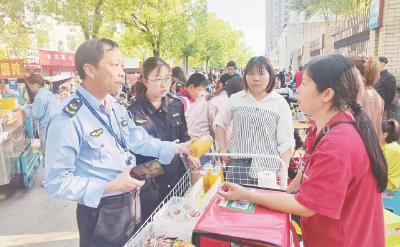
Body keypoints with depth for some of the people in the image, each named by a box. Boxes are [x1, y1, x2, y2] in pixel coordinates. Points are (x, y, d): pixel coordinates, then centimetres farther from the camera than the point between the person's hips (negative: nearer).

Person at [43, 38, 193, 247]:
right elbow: (56, 181, -22)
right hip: (100, 212, -7)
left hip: (131, 202, 7)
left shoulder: (116, 108, 2)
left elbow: (140, 141, 5)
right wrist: (110, 187, -27)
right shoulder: (68, 119, -23)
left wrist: (179, 148, -2)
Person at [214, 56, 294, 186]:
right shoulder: (235, 99, 5)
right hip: (236, 165, 2)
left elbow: (286, 142, -3)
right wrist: (223, 150, 8)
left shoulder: (280, 103, -2)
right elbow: (220, 123, 17)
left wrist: (283, 170, -10)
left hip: (267, 169, -2)